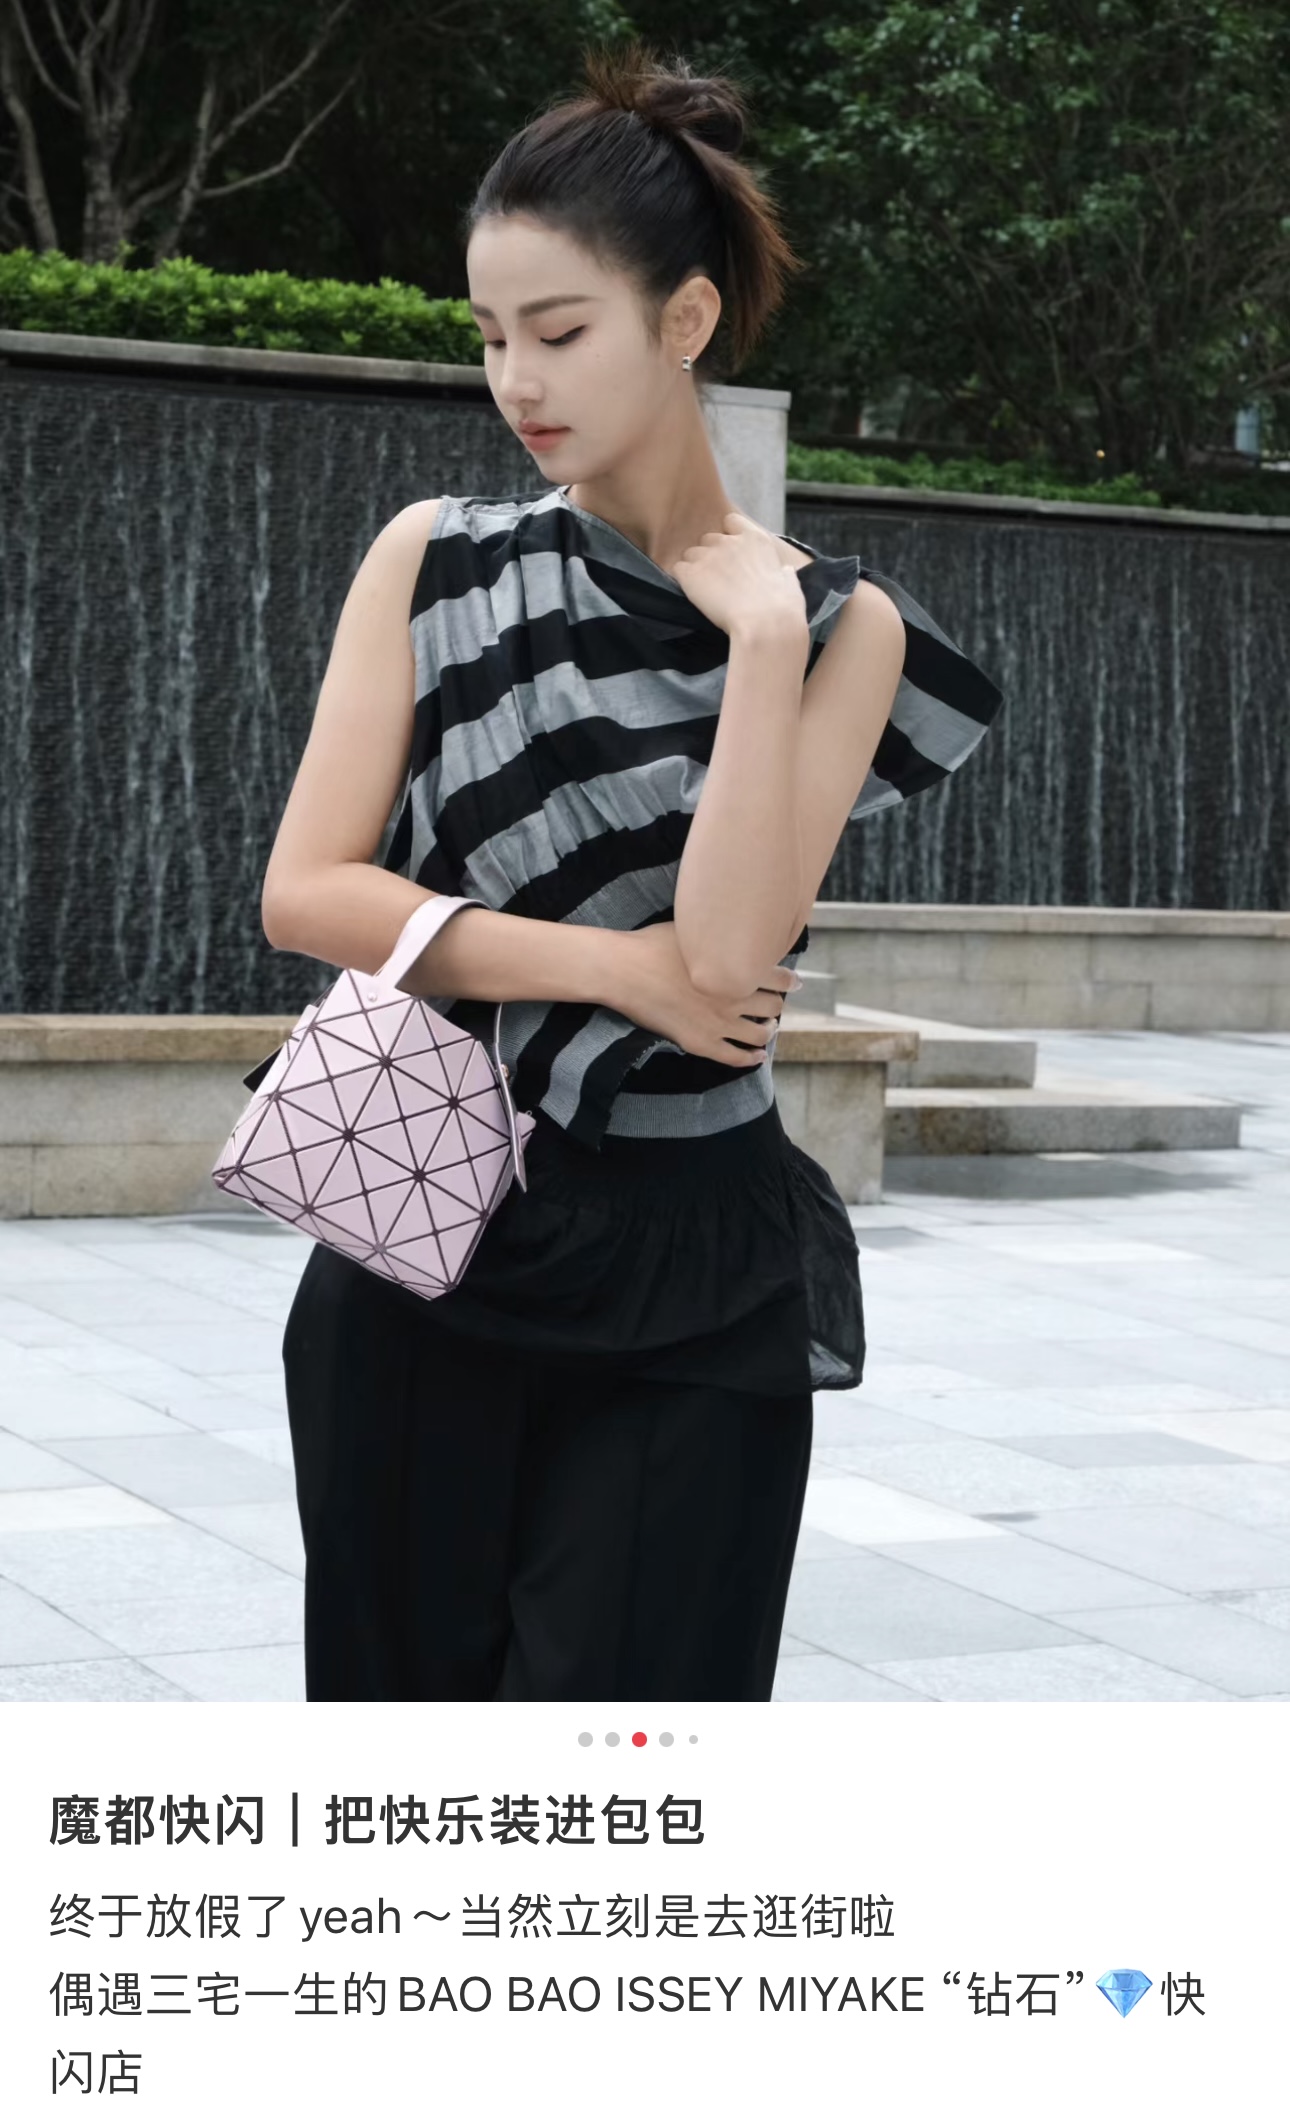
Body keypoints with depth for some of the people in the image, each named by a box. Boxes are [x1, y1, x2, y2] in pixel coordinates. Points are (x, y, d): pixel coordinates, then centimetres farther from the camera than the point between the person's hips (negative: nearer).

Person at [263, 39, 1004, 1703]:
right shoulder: (438, 563, 4)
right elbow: (305, 892, -5)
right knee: (402, 1688, 9)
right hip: (422, 1250, 2)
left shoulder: (839, 624, -1)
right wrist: (611, 966, -13)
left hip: (688, 1290, -2)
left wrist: (764, 636, -15)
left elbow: (727, 952, -14)